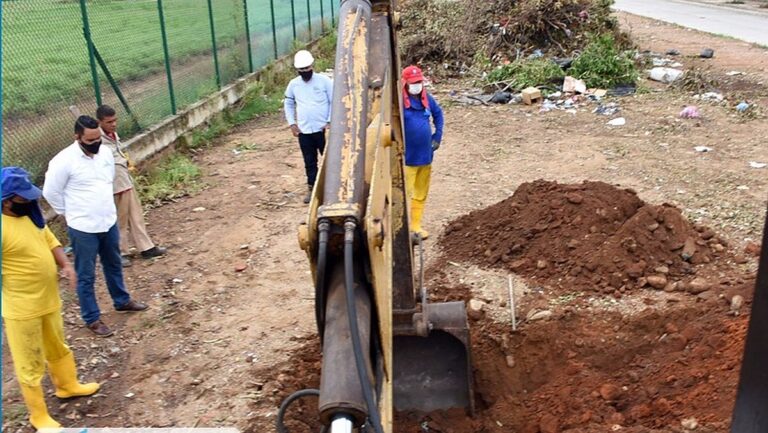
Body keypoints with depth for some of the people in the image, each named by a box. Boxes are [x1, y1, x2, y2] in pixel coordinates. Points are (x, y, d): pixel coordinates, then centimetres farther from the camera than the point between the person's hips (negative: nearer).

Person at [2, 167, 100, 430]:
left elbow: (48, 238, 11)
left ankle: (67, 385, 51)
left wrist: (65, 265, -2)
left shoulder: (28, 212, -1)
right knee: (30, 363, 10)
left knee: (58, 346, 28)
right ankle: (38, 416, 28)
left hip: (49, 298, 8)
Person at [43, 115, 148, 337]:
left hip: (109, 222, 6)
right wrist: (72, 213, -2)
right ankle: (92, 319, 20)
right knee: (86, 276, 7)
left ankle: (122, 301, 44)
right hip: (83, 229, -6)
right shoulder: (64, 161, -20)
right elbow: (50, 192, -11)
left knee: (114, 266, 24)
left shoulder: (105, 153, -1)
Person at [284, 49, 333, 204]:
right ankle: (312, 188, 21)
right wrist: (292, 123, 6)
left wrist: (330, 122, -9)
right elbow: (288, 104, 16)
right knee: (309, 161, 10)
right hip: (304, 131, 3)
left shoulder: (324, 80, -6)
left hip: (323, 129, -3)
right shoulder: (293, 84, 4)